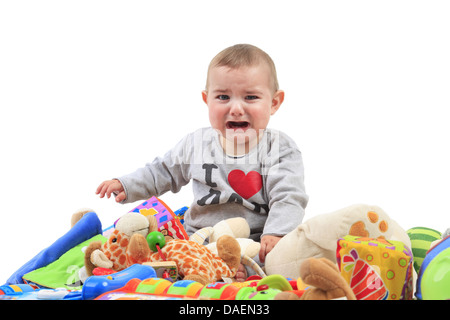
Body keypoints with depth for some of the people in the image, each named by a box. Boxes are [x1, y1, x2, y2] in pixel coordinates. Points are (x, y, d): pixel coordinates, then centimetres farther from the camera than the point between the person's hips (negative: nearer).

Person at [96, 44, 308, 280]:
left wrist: (275, 234, -30)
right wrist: (127, 185, 9)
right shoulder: (196, 143, 6)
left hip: (254, 243, -3)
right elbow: (162, 172, 21)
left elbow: (289, 198, -13)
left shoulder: (280, 149, -5)